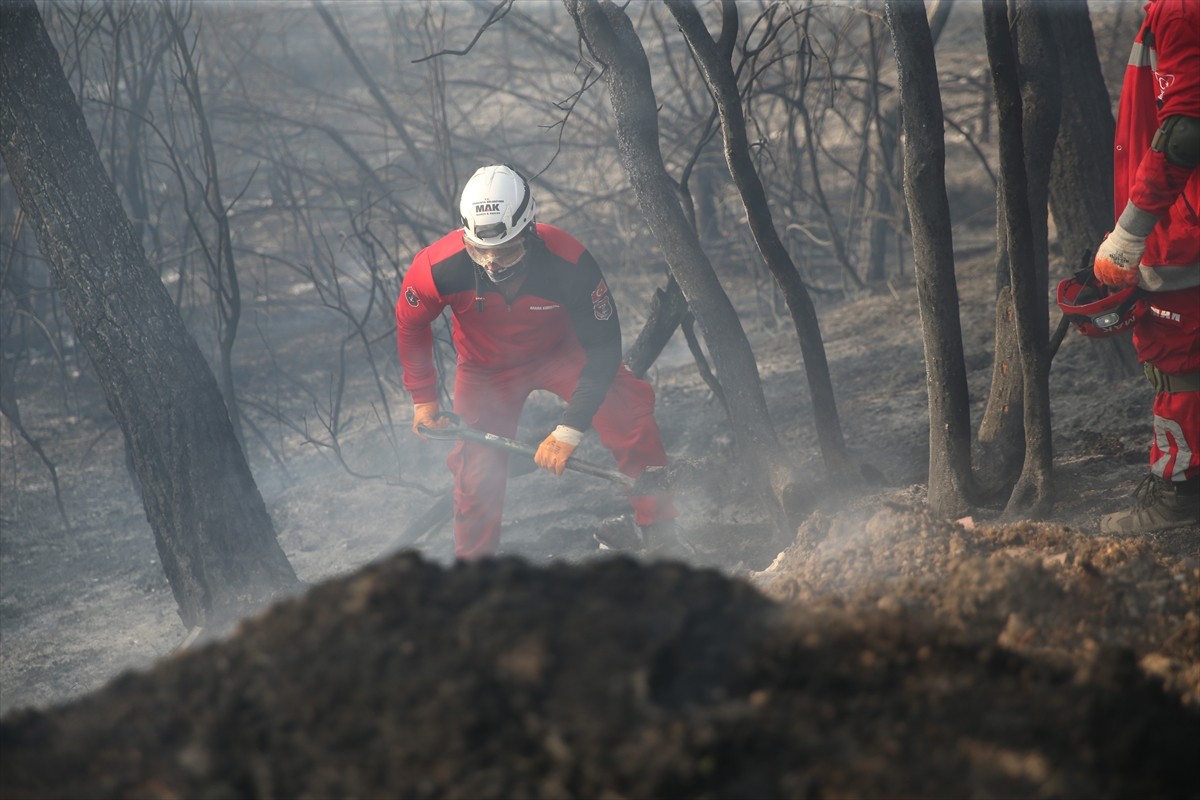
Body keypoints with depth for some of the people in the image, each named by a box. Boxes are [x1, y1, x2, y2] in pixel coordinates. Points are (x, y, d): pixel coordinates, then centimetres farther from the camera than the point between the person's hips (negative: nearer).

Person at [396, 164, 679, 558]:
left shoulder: (569, 263, -36)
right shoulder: (437, 268, -32)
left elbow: (603, 349, -28)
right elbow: (410, 325, -9)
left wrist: (569, 431, -33)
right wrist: (423, 398, -5)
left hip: (560, 352, -1)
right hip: (487, 369, 1)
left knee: (629, 408, -22)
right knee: (478, 474, -3)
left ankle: (660, 529, -6)